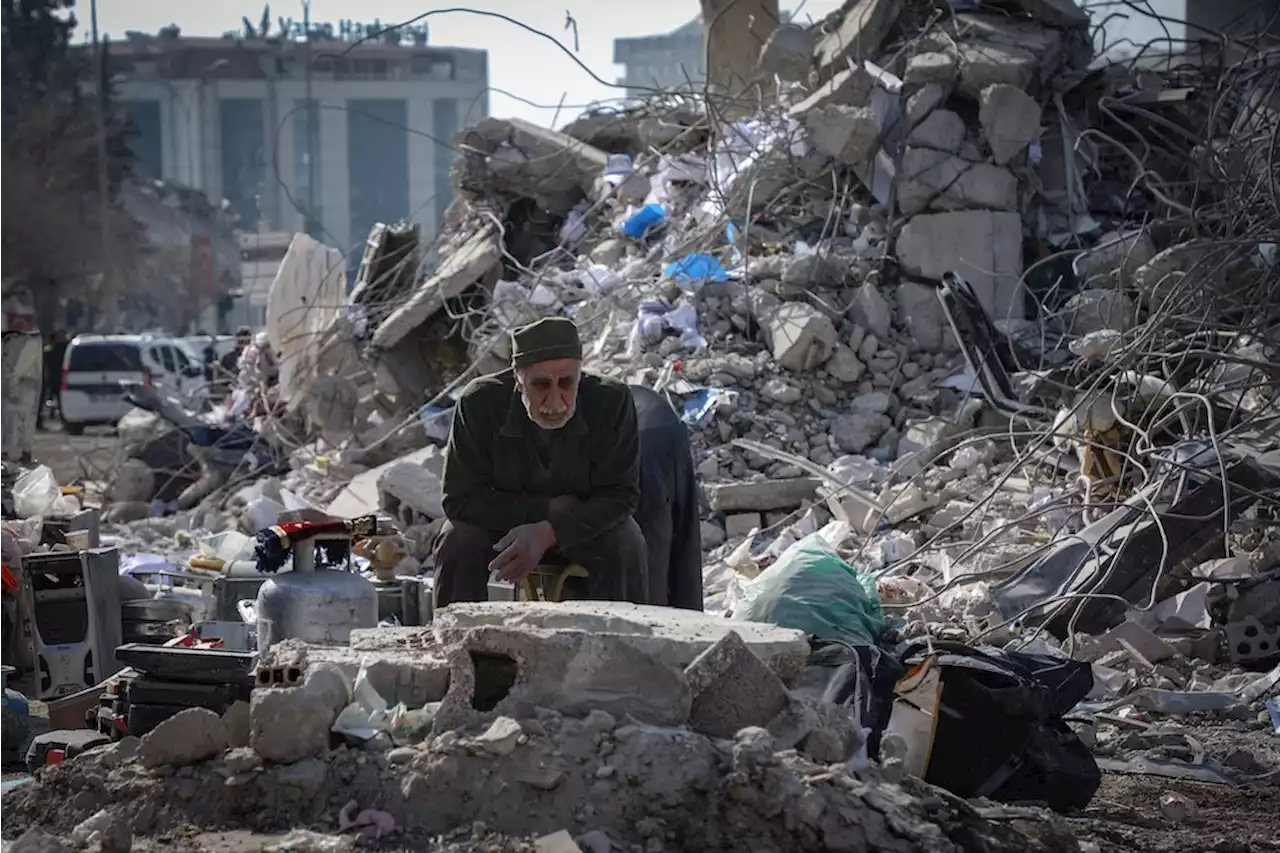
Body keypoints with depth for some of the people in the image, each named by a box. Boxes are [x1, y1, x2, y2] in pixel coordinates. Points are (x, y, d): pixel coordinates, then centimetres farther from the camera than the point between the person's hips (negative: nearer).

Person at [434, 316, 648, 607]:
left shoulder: (611, 401, -25)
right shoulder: (481, 403, -25)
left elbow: (620, 495, -21)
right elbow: (461, 499, -21)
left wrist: (547, 533, -35)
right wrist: (549, 510, -27)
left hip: (585, 524, 0)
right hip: (503, 519, 0)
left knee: (625, 546, -30)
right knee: (457, 542, -29)